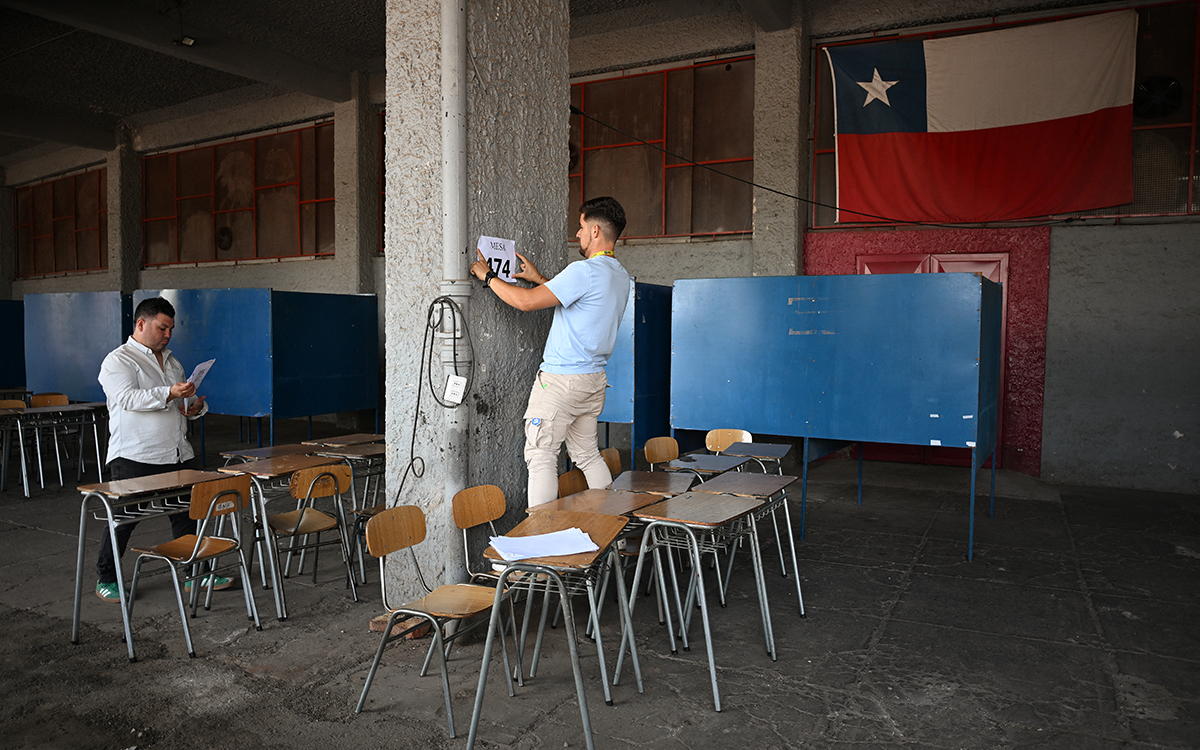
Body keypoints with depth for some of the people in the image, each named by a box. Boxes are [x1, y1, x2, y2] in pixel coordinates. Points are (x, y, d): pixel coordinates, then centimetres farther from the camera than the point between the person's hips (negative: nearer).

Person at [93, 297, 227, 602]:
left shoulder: (172, 362, 19)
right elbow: (127, 398, -20)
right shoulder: (118, 360, -4)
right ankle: (106, 579, 19)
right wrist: (169, 394, -30)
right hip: (134, 457, -6)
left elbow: (184, 402, 27)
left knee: (186, 514, 8)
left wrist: (196, 407, 4)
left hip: (178, 455, 7)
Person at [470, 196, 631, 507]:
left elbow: (526, 301, -20)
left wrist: (488, 276, -6)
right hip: (594, 379, 9)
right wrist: (539, 279, 25)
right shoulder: (620, 275, 10)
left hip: (561, 379, -9)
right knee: (587, 454, 18)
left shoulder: (585, 271, -19)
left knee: (541, 455, -2)